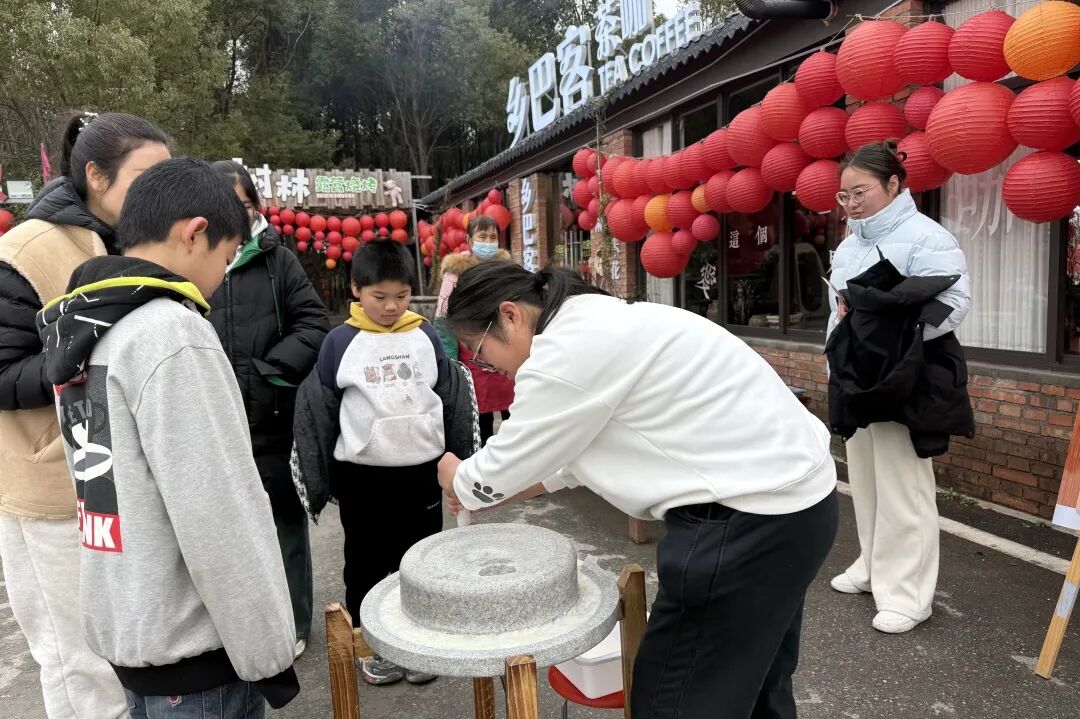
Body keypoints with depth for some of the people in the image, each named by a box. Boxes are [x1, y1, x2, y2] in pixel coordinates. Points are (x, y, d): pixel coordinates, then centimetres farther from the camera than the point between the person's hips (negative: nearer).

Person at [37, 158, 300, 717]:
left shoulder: (80, 330, 5)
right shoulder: (171, 335, -23)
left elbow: (123, 482, 9)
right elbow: (218, 521, -23)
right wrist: (267, 654, -15)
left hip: (122, 628, 8)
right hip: (188, 646, -8)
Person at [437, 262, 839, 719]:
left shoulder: (565, 351, -20)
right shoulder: (596, 326, 12)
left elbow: (501, 470, -8)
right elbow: (577, 451, 21)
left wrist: (457, 479, 14)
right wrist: (485, 490, 22)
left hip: (750, 516, -10)